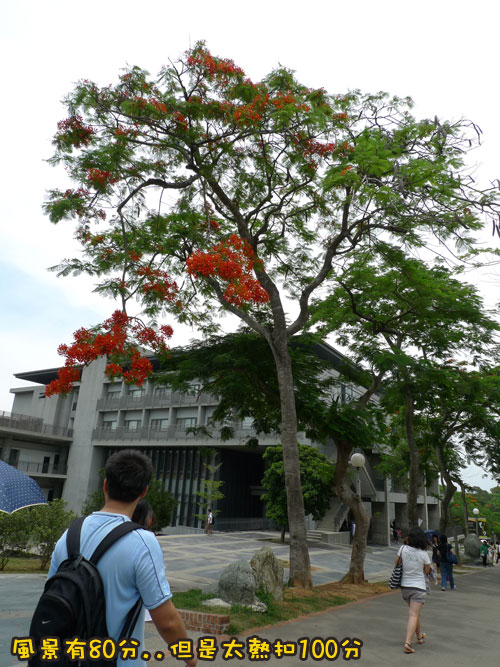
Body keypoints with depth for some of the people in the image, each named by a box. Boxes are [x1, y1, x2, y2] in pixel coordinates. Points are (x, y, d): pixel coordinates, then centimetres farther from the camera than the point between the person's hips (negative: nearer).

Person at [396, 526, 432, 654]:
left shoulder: (403, 548, -8)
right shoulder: (424, 554, -14)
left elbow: (396, 563, 4)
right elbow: (427, 571, 0)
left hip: (404, 586, 4)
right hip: (418, 587, -4)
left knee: (414, 612, 24)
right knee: (413, 615, -5)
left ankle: (419, 636, 41)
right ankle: (407, 643, -16)